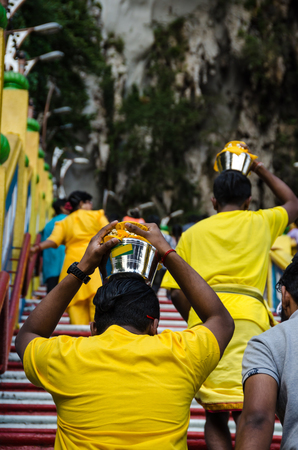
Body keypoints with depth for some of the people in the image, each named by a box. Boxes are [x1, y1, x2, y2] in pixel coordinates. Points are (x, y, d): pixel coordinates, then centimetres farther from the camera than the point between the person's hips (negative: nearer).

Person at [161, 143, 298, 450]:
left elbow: (176, 291, 9)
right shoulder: (260, 222, 17)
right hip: (246, 315, -1)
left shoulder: (193, 232, 17)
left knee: (215, 413, 8)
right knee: (246, 409, -7)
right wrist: (261, 170, 43)